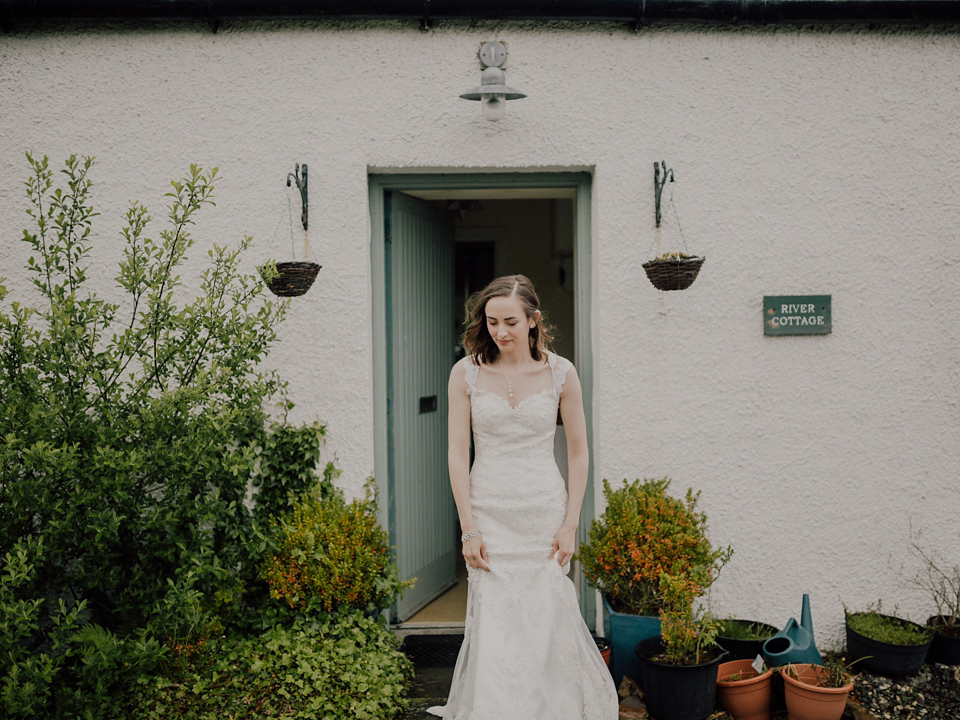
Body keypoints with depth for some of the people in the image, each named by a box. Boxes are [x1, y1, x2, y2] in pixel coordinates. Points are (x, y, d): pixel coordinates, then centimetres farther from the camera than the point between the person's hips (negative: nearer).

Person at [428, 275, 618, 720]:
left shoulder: (560, 373, -2)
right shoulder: (467, 372, -2)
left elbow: (578, 454, 3)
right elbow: (457, 454, -2)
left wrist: (570, 524, -2)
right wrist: (468, 528, -6)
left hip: (544, 513, 0)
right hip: (489, 513, 0)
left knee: (548, 624, 4)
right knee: (494, 629, 0)